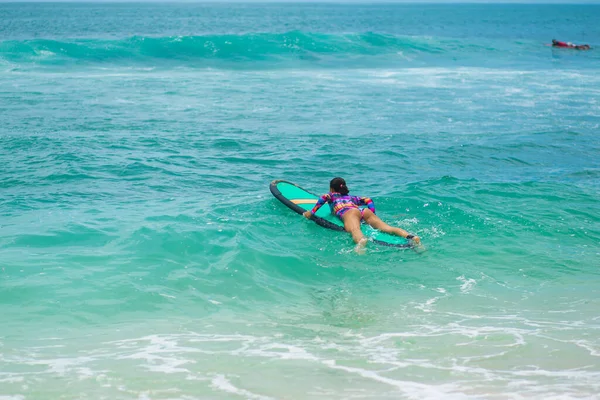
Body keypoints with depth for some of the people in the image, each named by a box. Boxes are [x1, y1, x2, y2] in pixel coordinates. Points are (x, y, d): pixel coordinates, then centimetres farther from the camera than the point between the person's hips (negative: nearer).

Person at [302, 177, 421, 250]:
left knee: (355, 230, -38)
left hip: (349, 213, -4)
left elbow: (323, 197, 8)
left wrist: (311, 212, 12)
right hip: (364, 212, 4)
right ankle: (410, 236, -45)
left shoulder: (332, 196, 32)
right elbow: (368, 200, 31)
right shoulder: (352, 197, 43)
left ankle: (361, 241, -75)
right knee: (386, 227, -18)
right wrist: (372, 216, 33)